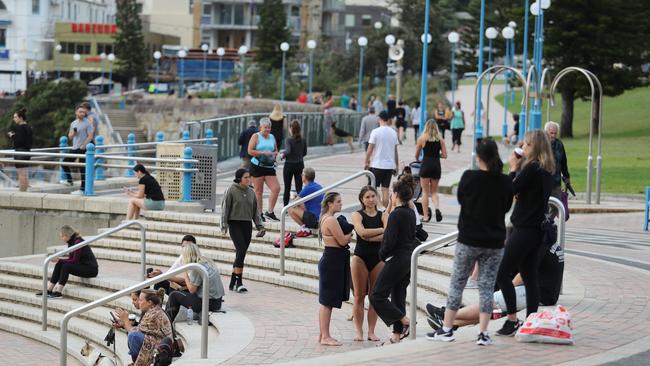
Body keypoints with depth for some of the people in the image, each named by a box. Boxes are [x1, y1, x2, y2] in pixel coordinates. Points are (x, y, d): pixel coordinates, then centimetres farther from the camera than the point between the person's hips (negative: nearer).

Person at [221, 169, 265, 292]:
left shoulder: (251, 192, 11)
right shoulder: (231, 191, -4)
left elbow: (255, 211, 17)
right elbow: (225, 209, -4)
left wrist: (259, 226, 11)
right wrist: (224, 225, -11)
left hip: (247, 225, 5)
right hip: (235, 224, -5)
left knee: (241, 254, 5)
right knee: (241, 251, -16)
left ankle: (233, 282, 13)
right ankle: (238, 282, -13)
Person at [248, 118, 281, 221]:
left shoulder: (272, 137, 14)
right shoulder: (256, 137, -2)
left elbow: (276, 151, 24)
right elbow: (250, 151, -10)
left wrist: (274, 154, 0)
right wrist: (263, 153, -16)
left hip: (269, 166, 5)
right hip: (257, 166, -5)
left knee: (276, 188, -7)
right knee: (258, 191, 1)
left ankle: (270, 212, 3)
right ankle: (259, 214, 9)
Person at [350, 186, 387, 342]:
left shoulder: (383, 216, 4)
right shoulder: (357, 215, 0)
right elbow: (362, 232, -18)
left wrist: (369, 238, -18)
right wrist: (382, 230, -13)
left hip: (378, 258, 2)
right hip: (360, 257, -2)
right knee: (359, 296, -1)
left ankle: (371, 331, 9)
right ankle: (358, 331, 4)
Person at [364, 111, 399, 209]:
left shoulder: (375, 132, -9)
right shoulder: (393, 132, 4)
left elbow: (370, 150, -9)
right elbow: (395, 151, 8)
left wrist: (366, 162, 4)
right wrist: (396, 166, 16)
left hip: (377, 165, -4)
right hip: (389, 165, 4)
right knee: (385, 189, 7)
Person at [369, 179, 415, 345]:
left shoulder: (396, 214, -17)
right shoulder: (411, 213, 10)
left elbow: (390, 240, -20)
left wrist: (382, 254, -2)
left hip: (396, 260, -9)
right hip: (409, 259, 9)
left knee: (377, 296, -4)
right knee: (398, 296, 13)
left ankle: (404, 320, -9)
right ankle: (397, 335, 14)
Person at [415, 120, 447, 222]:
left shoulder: (422, 138, -3)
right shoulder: (440, 139, 2)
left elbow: (416, 155, 4)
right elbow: (444, 155, 1)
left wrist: (417, 160, 26)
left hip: (426, 165, -2)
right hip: (436, 166, 2)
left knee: (425, 192, 8)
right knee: (434, 191, 14)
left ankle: (425, 216, 7)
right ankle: (437, 207, -13)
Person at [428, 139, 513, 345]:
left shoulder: (469, 178, -13)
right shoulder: (506, 182, -6)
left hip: (469, 240, -2)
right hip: (494, 242, 2)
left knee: (457, 284, 9)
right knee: (487, 287, 7)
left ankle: (446, 329, 11)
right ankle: (483, 333, 2)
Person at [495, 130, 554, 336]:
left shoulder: (531, 168, -16)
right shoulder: (546, 170, 11)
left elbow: (510, 190, -15)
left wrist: (514, 168, -4)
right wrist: (519, 167, 6)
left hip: (524, 229, -9)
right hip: (536, 229, 9)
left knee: (503, 274, -4)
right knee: (530, 276, 11)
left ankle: (512, 320, -5)